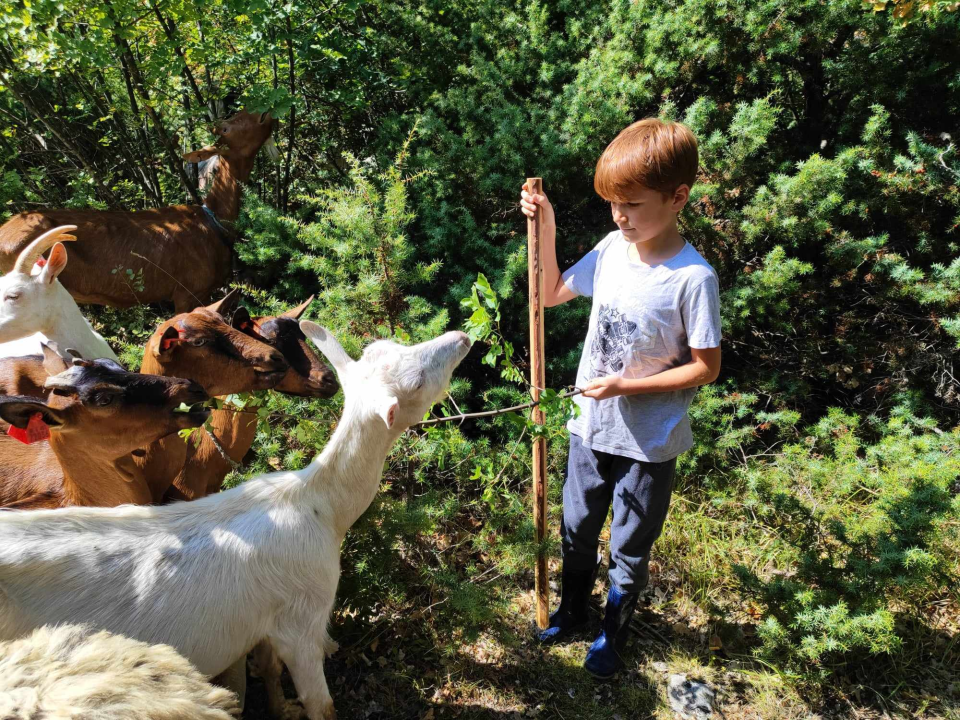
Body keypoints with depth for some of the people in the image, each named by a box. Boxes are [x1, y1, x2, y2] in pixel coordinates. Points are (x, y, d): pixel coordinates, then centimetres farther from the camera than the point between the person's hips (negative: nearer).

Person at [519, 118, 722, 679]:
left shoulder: (694, 278, -22)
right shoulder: (612, 249, -6)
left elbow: (706, 368, -15)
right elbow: (551, 293, 6)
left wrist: (626, 385, -21)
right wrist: (545, 229, -7)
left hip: (648, 442, -5)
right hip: (591, 426, 5)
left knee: (630, 548, 17)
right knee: (577, 529, 23)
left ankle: (615, 632, 44)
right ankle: (572, 609, 50)